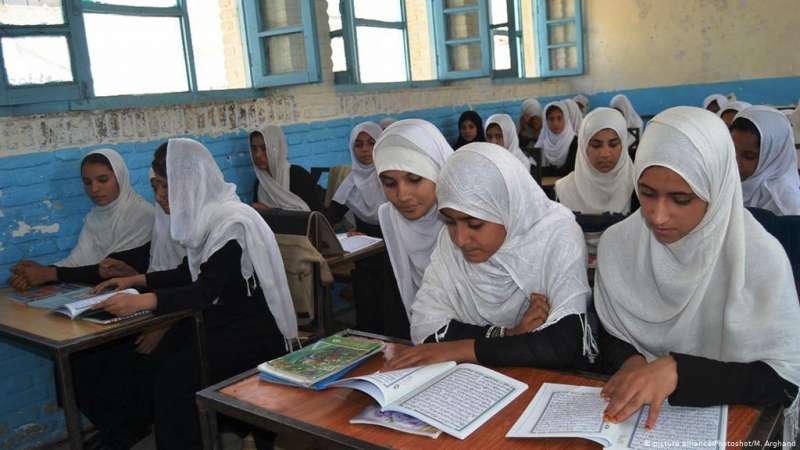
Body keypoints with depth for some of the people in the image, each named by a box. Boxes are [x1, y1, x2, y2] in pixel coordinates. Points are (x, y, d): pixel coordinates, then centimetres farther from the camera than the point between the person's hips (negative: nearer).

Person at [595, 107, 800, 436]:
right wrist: (633, 365, -17)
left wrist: (678, 371, -25)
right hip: (635, 410, 2)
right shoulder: (617, 243, -7)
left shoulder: (761, 258, -16)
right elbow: (611, 338, 4)